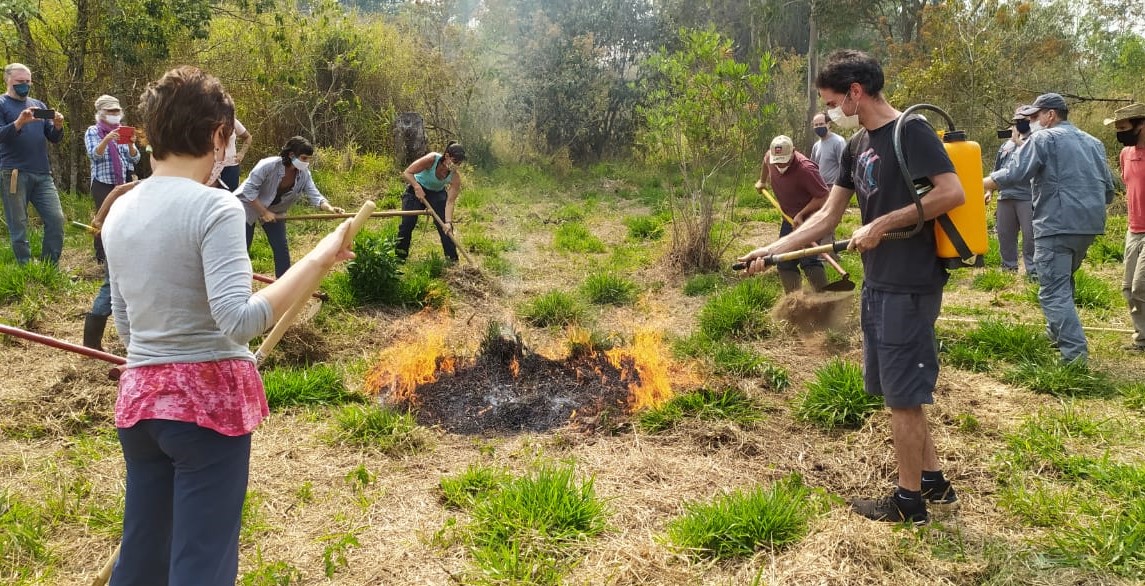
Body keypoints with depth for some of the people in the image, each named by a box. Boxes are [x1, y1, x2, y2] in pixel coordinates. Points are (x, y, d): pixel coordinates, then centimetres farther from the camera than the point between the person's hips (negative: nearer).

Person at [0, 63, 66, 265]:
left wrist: (58, 126, -7)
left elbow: (53, 138, 15)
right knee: (18, 227, -1)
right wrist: (19, 122, -26)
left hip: (42, 174, 4)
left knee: (56, 219, -2)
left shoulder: (39, 105, 18)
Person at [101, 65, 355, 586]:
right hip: (207, 398, -7)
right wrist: (317, 260, -21)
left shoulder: (120, 212, 7)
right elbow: (239, 321, -24)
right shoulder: (214, 206, -15)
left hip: (140, 396, 7)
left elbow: (124, 325, 15)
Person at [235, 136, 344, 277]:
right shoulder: (268, 165, -31)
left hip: (274, 211, 5)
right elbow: (249, 189, -28)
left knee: (281, 249, -2)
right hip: (249, 206, -5)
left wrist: (330, 208, -42)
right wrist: (264, 212, -27)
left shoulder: (304, 174, -16)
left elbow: (315, 196, -21)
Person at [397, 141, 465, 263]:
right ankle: (400, 255, 1)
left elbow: (450, 202, -28)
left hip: (437, 194, 2)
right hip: (417, 189, -2)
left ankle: (452, 259, 2)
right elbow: (406, 173, -29)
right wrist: (417, 187, -45)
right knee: (408, 222, -12)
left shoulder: (455, 177, -26)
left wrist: (448, 222, -40)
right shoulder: (432, 159, -32)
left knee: (445, 227, -9)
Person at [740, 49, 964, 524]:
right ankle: (933, 481, 30)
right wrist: (771, 251, 7)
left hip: (909, 287, -9)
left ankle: (909, 499, 16)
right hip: (877, 285, 9)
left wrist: (881, 225, -19)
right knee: (898, 391, 16)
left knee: (903, 395, 2)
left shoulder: (911, 131, -12)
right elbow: (826, 219, 14)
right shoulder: (858, 147, 13)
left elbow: (952, 193, -21)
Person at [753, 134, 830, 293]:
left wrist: (801, 215, -27)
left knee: (809, 261, -22)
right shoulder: (770, 157, -8)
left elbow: (823, 196, -24)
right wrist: (762, 181, 27)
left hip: (809, 217, -8)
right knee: (785, 263, 10)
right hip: (789, 218, 8)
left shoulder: (806, 169, -30)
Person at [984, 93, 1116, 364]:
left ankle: (1075, 354, -16)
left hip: (1057, 225, -9)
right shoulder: (1093, 142, 20)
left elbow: (1015, 174, -14)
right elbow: (1109, 188, 22)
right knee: (1064, 282, 25)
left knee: (1054, 291, -9)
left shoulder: (1044, 138, -4)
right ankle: (1057, 333, 36)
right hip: (1090, 224, 9)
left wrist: (980, 184, -2)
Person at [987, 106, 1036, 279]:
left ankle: (1032, 271, -2)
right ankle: (1008, 268, 21)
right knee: (1005, 234, 10)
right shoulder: (1006, 144, 19)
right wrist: (989, 190, 18)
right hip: (1005, 196, 6)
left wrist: (1019, 142, -11)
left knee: (1030, 235, -6)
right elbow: (997, 170, 24)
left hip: (1027, 197, -6)